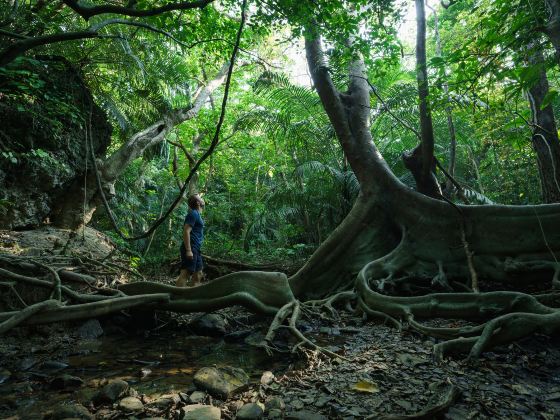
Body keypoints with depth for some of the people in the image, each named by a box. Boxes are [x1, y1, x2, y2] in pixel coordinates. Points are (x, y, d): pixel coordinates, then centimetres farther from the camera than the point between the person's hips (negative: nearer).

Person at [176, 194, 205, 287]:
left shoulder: (197, 214, 18)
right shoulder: (193, 214, -10)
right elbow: (186, 231, -19)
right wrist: (188, 250, -25)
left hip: (196, 249, 10)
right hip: (191, 249, -10)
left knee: (198, 274, 13)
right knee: (185, 273, -12)